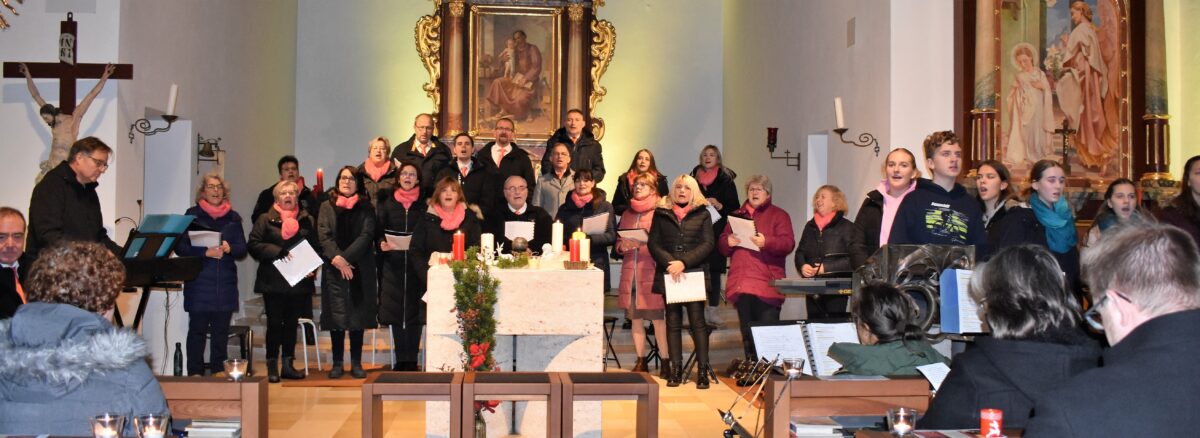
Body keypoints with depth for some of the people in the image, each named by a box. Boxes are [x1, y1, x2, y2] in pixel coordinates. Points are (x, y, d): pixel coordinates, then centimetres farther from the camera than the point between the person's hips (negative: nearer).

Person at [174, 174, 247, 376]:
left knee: (221, 329, 6)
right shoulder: (193, 214, 3)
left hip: (225, 283, 3)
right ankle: (195, 372, 5)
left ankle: (219, 370, 15)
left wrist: (229, 248, -13)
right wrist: (205, 252, -18)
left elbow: (243, 249, 9)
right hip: (198, 282, -3)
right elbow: (180, 247, -4)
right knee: (197, 329, -2)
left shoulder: (233, 217, 12)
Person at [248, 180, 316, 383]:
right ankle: (272, 367, 5)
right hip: (273, 281, -3)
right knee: (275, 323, -1)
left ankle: (288, 365, 16)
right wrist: (276, 252, -17)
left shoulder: (307, 220, 10)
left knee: (291, 323, 9)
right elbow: (253, 244, -5)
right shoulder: (266, 220, 3)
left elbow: (315, 248, 11)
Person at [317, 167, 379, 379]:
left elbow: (366, 236, -4)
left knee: (358, 315, 1)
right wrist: (336, 258, -15)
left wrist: (345, 257, -15)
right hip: (333, 269, 0)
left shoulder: (366, 208, 8)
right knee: (336, 314, 0)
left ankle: (356, 363, 8)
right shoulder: (327, 206, 9)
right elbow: (323, 235, 0)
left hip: (360, 269, 0)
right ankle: (337, 363, 7)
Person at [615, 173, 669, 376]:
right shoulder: (627, 213, 18)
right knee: (635, 318, 8)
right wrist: (622, 246, -1)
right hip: (630, 273, 6)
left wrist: (642, 244, -17)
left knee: (658, 319, -8)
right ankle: (641, 361, 15)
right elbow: (618, 241, 21)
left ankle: (665, 362, -3)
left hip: (651, 272, -6)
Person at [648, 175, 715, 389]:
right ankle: (676, 369, 8)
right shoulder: (661, 213, 11)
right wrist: (669, 263, -11)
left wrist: (684, 262, -13)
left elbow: (707, 244, -1)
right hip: (669, 275, 2)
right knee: (673, 322, 4)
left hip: (695, 274, -2)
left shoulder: (702, 214, 8)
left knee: (697, 321, -5)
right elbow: (654, 243, 5)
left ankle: (703, 370, -3)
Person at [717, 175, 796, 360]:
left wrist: (766, 242, -23)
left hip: (767, 284, -5)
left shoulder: (779, 215, 7)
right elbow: (721, 245, 21)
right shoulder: (737, 216, 21)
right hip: (741, 285, 5)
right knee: (747, 334, 7)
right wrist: (728, 242, -3)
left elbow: (788, 243, -6)